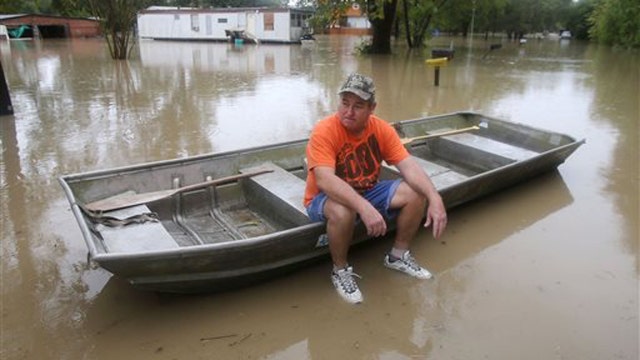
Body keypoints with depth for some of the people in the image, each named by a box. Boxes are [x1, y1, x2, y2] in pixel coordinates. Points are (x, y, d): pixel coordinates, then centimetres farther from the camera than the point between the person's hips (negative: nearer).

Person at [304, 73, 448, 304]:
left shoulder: (381, 129, -9)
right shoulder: (324, 131, -25)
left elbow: (408, 166, -14)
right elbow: (325, 180, -38)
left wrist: (434, 198, -30)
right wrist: (364, 207, -50)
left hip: (367, 192, 5)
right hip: (325, 199, -5)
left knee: (416, 193, -13)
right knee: (343, 211, -39)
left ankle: (398, 256, 10)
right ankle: (340, 271, -9)